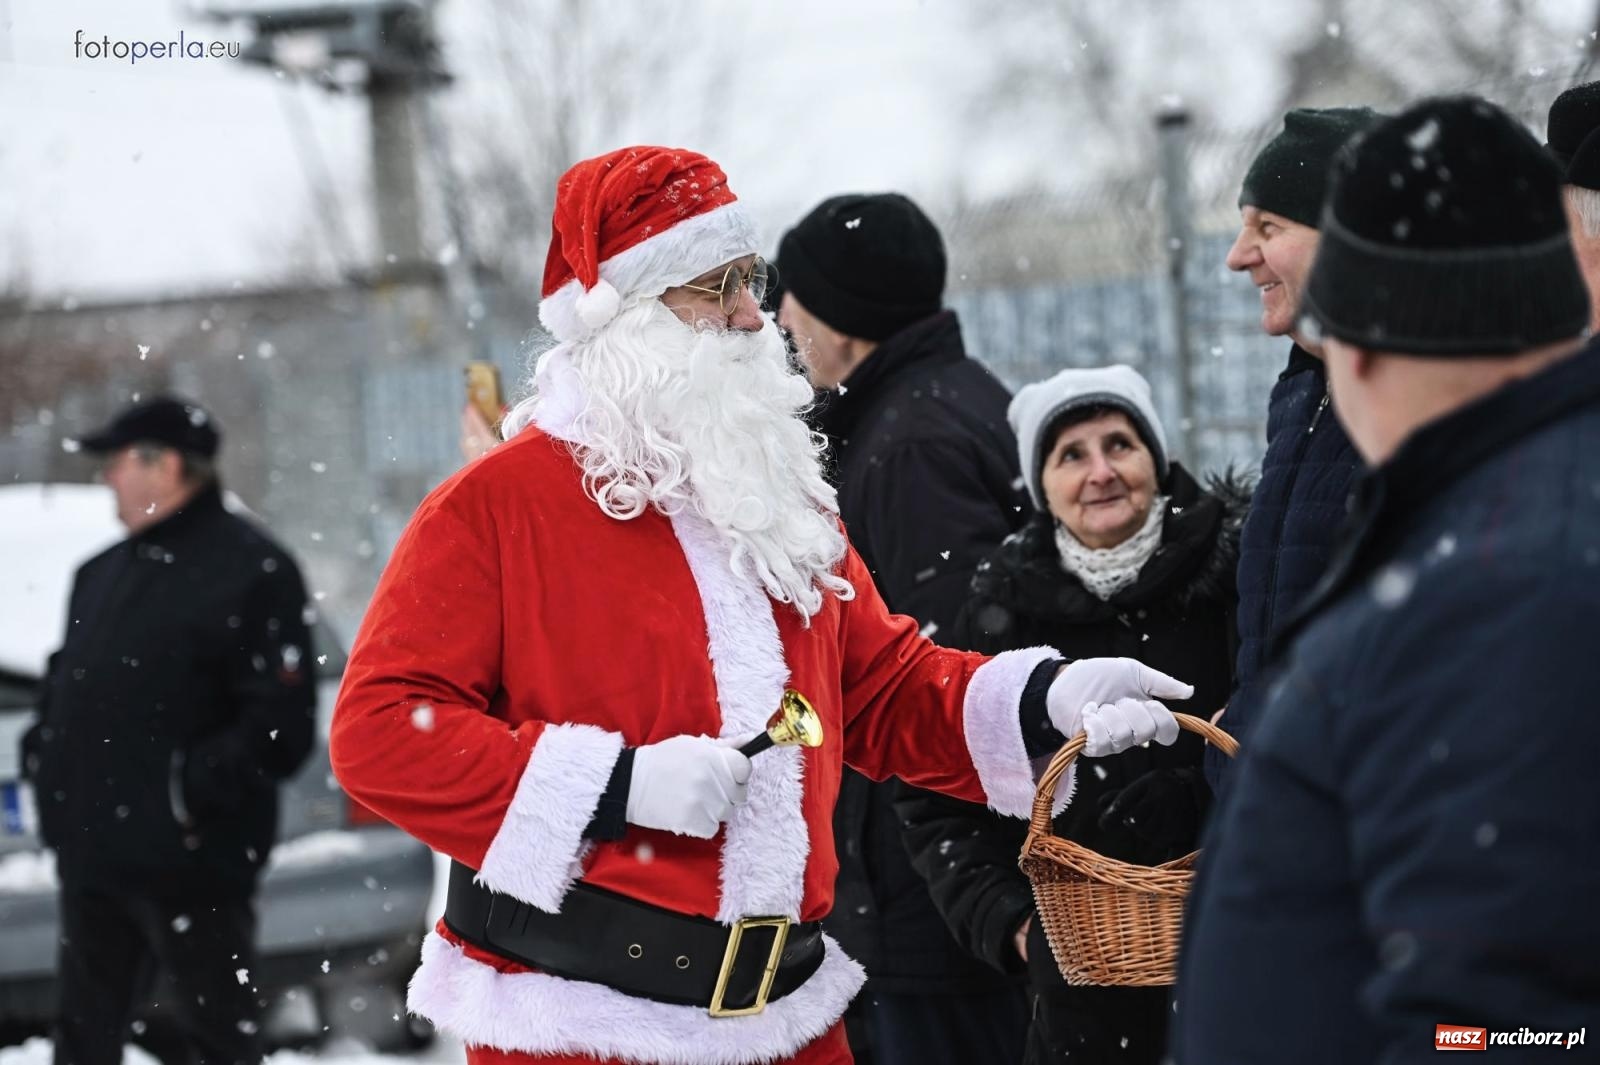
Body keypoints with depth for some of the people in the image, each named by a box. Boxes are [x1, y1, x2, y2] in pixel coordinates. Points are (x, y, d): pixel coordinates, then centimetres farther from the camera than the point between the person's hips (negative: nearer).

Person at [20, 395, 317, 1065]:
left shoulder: (252, 572, -10)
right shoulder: (102, 574, 17)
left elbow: (280, 726, -16)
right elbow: (65, 683, 25)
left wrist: (193, 786, -21)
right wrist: (44, 757, 7)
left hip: (192, 860, -8)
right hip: (94, 856, 8)